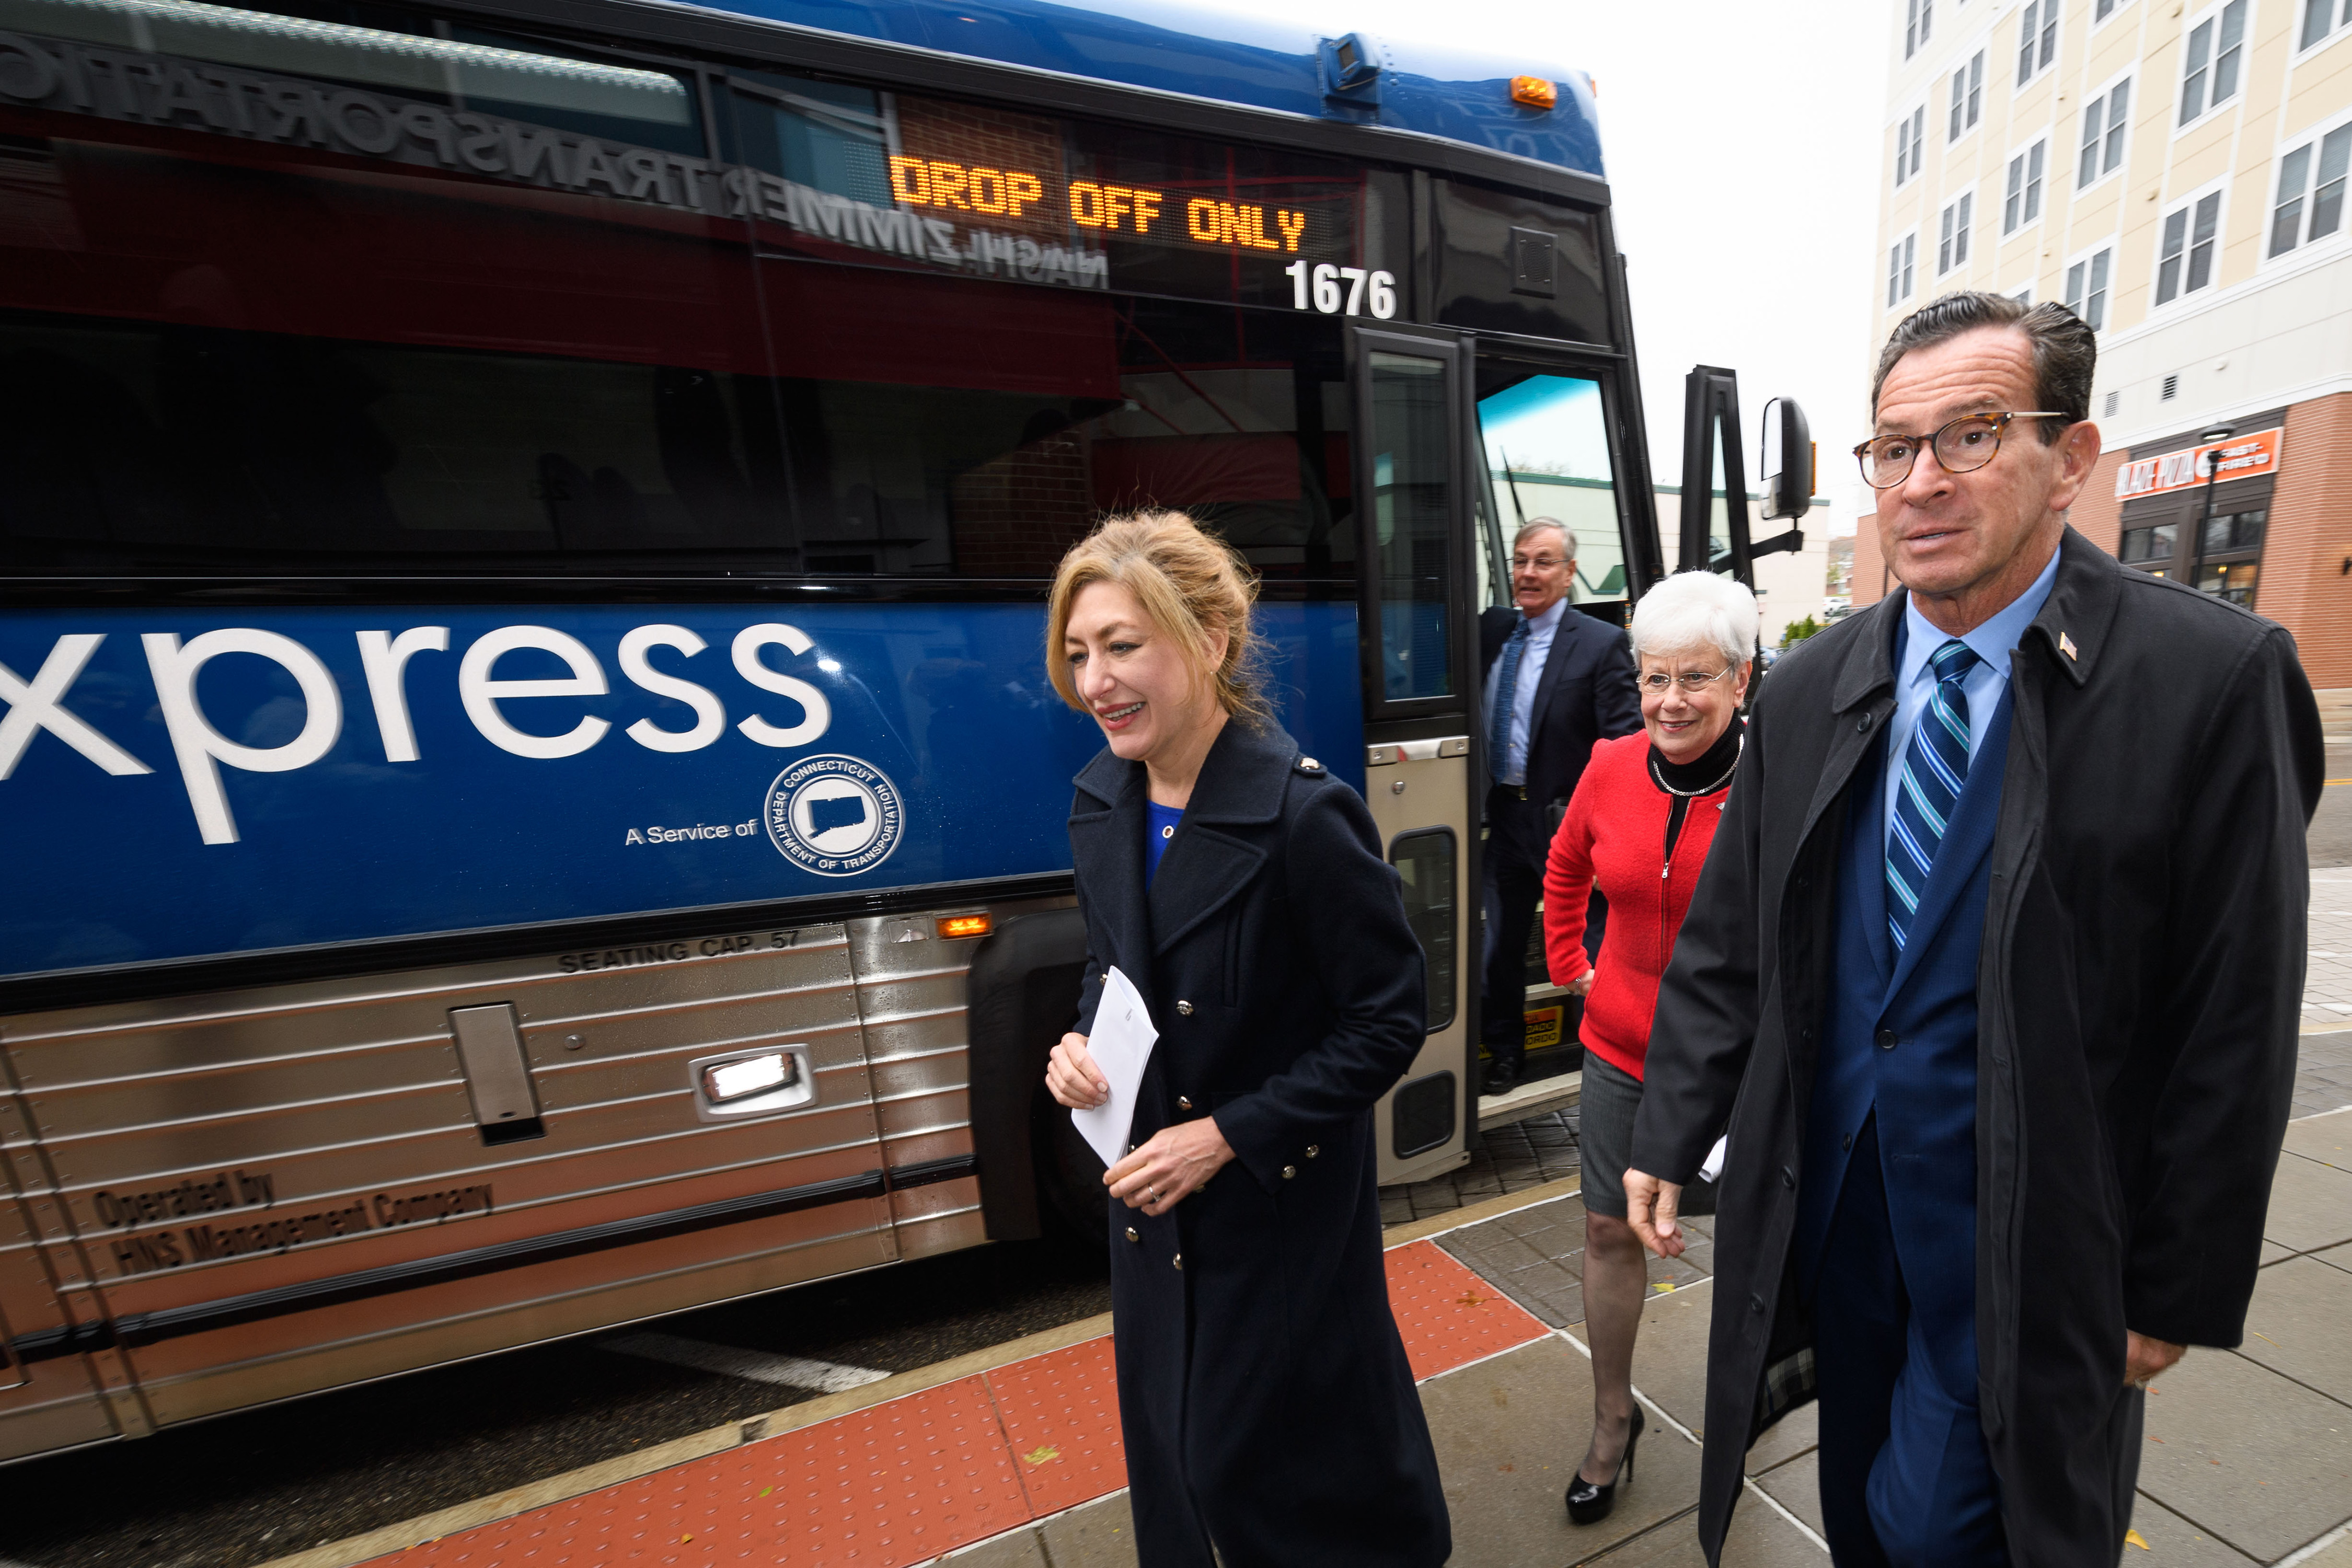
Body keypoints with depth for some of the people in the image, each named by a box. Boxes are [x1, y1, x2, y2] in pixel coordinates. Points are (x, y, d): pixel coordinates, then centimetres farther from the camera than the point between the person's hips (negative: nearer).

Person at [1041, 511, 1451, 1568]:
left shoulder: (1304, 815, -26)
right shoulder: (1101, 804, -6)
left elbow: (1388, 1022, -17)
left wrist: (1228, 1135, -18)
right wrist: (1081, 1042, -10)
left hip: (1285, 1200, -5)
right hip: (1151, 1198, 6)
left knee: (1274, 1461, 19)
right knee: (1173, 1447, 26)